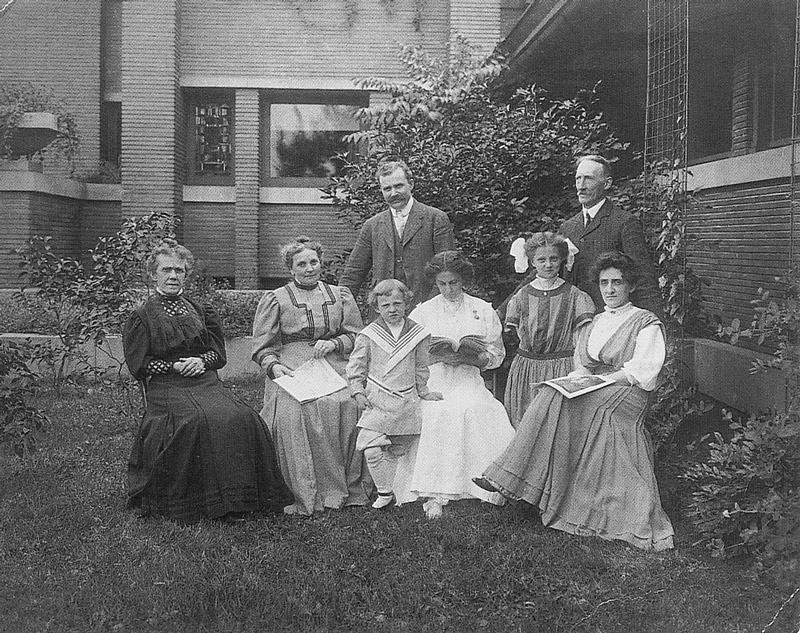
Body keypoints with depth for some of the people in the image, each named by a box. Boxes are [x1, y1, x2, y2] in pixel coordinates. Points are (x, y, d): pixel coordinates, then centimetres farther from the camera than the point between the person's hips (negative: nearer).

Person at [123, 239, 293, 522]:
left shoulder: (201, 311, 20)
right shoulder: (141, 317, 9)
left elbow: (219, 353, 17)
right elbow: (137, 365, 2)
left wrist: (201, 361, -5)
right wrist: (174, 366, -9)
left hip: (206, 381, 4)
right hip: (167, 386, -3)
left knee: (242, 418, -25)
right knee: (197, 420, -34)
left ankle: (239, 497, -17)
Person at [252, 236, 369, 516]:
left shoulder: (340, 295, 20)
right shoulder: (275, 299, 13)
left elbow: (356, 335, 16)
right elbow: (262, 346, 9)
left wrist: (333, 344, -3)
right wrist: (273, 366, -11)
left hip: (333, 365, 2)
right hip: (291, 368, -2)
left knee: (345, 405, -24)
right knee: (293, 411, -27)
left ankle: (346, 488, -14)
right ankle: (301, 495, -20)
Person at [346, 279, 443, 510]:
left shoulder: (417, 334, 5)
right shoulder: (368, 335, 0)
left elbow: (421, 368, 17)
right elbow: (355, 367, 6)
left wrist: (423, 392, 21)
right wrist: (358, 392, -4)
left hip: (406, 401, 2)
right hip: (376, 400, -2)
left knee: (395, 451, 7)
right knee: (372, 449, -13)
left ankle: (390, 488, 21)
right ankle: (385, 493, -1)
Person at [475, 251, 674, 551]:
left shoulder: (647, 323, 2)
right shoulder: (596, 323, 24)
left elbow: (642, 373, -9)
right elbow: (581, 364, 21)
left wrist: (600, 378, -15)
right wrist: (581, 376, -2)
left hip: (626, 395, -6)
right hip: (595, 398, 6)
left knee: (553, 398, -26)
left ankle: (514, 477, -26)